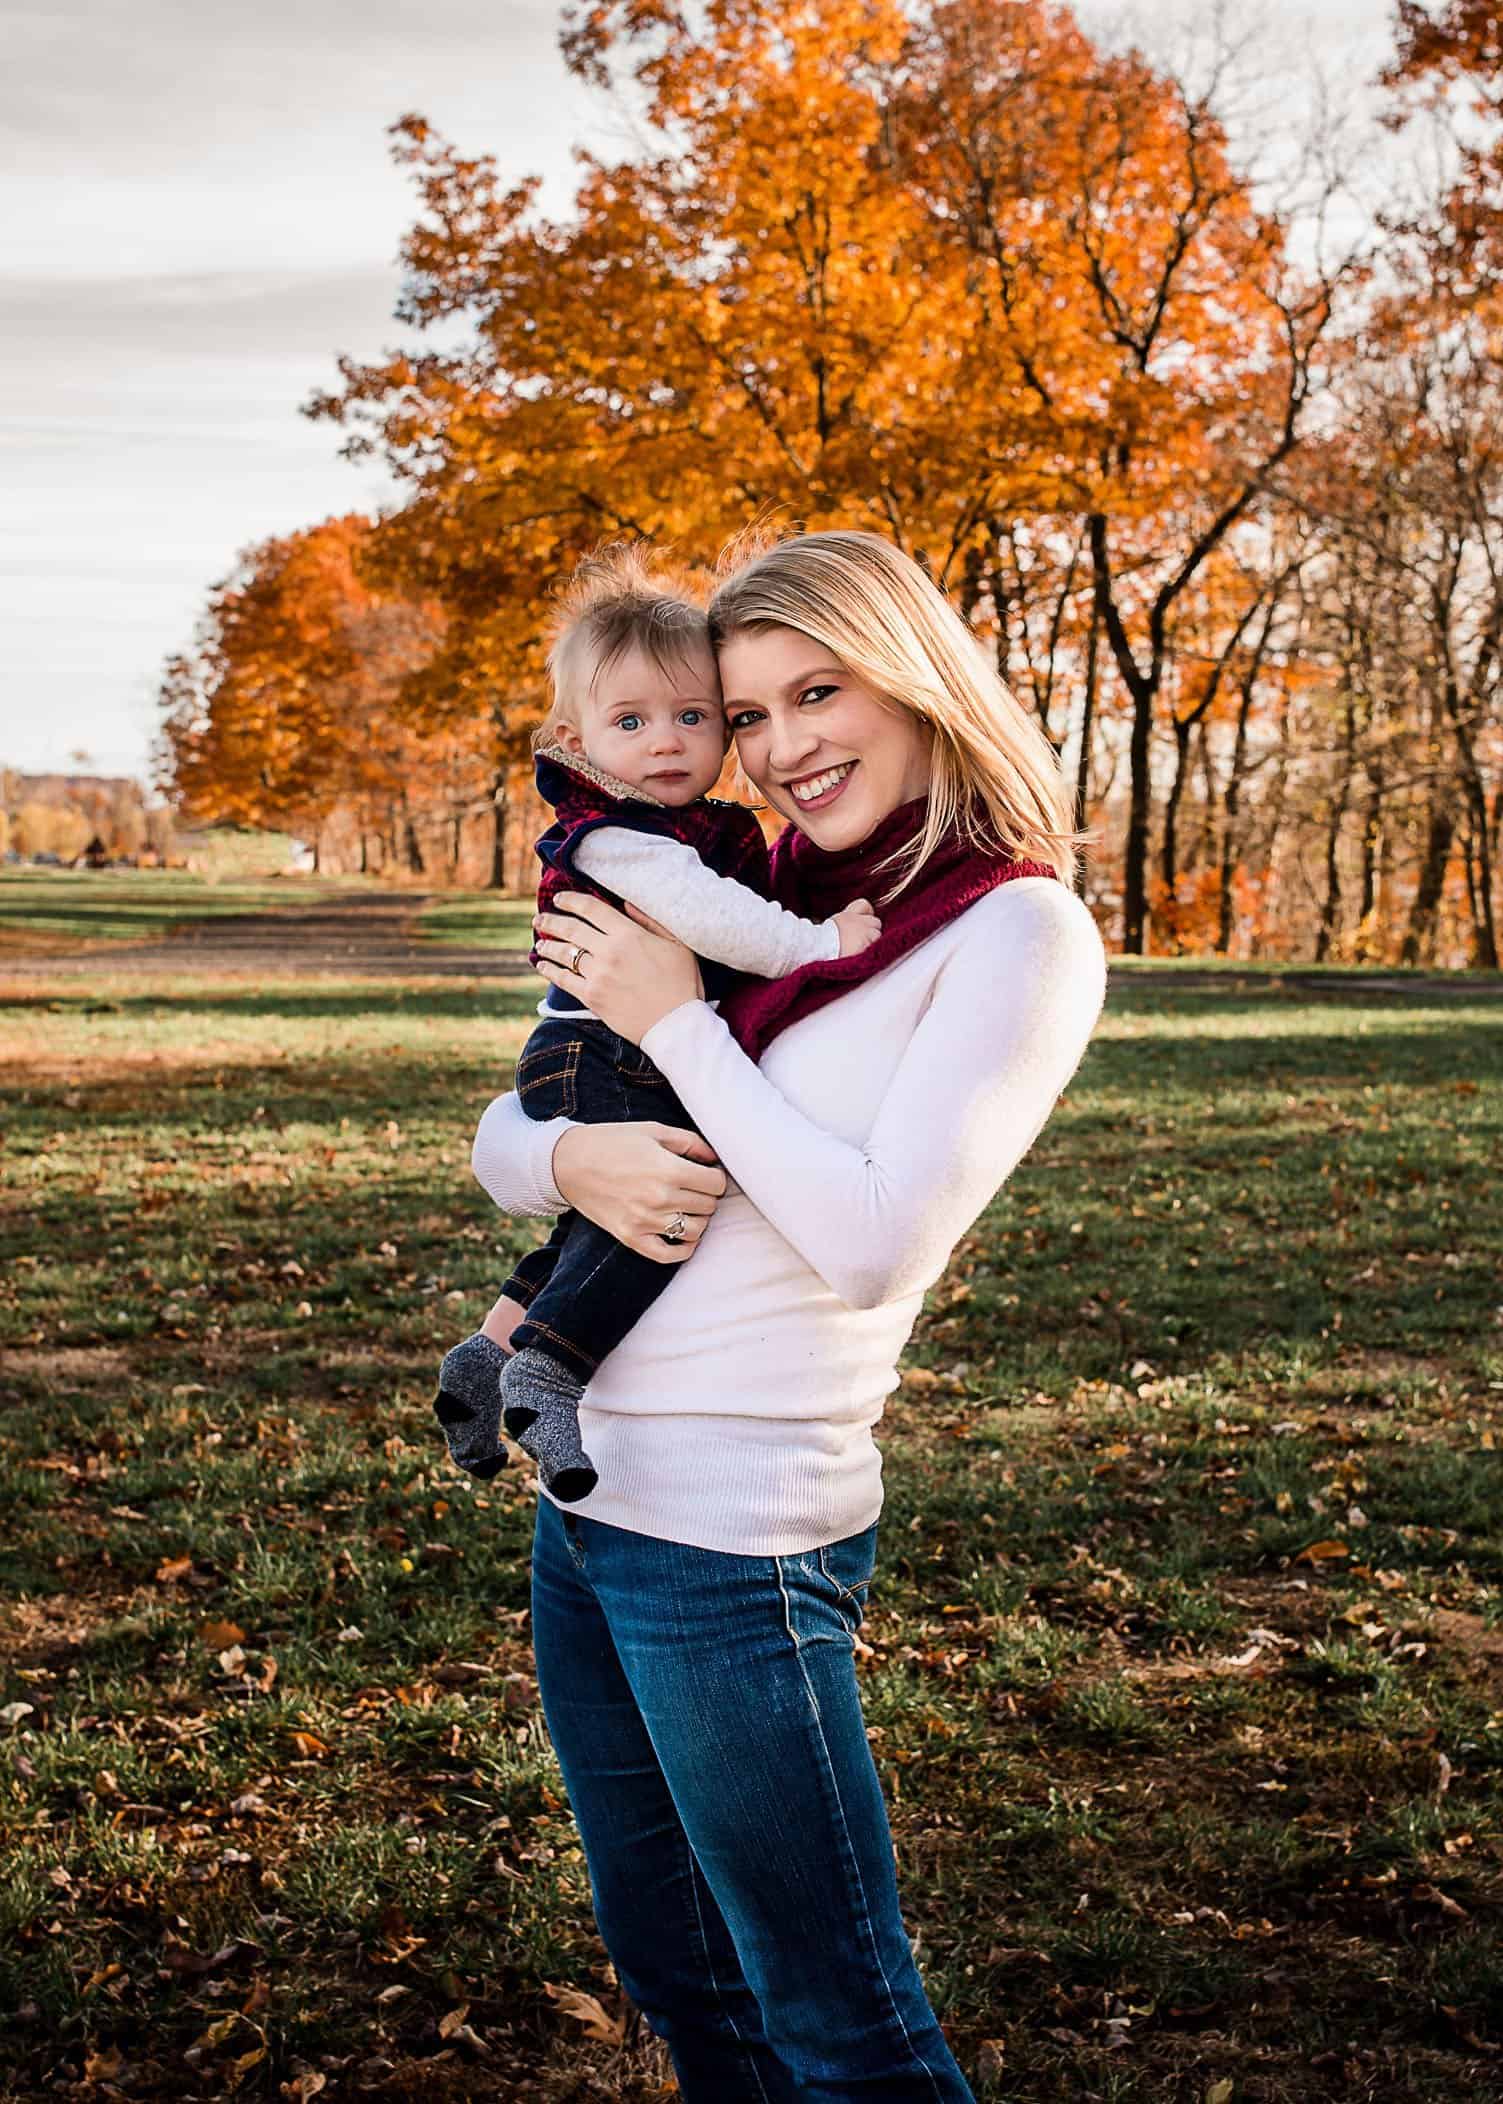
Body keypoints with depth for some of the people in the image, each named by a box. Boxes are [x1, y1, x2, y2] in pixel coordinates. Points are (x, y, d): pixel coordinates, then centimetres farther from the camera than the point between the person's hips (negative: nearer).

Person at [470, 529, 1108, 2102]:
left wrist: (677, 1027, -13)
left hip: (734, 1536, -7)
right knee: (672, 1975, 22)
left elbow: (875, 1243, -20)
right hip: (584, 1499, 8)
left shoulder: (1017, 928, -10)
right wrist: (571, 1157, -12)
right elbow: (495, 1140, 11)